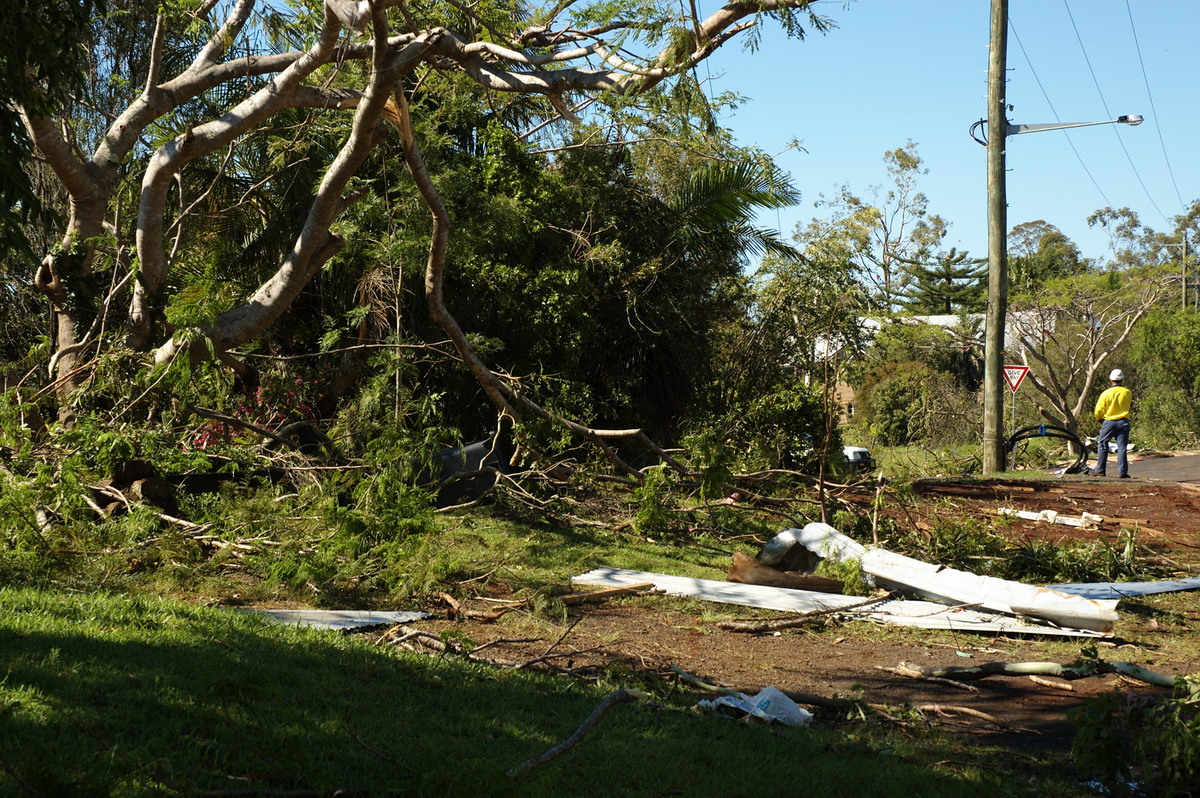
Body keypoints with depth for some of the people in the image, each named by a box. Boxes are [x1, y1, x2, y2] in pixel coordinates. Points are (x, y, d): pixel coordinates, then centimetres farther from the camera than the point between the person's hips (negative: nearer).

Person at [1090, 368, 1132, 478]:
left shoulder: (1106, 393, -8)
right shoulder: (1127, 392, -1)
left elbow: (1098, 411, -5)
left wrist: (1100, 420, 16)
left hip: (1109, 422, -2)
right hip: (1123, 422, 2)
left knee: (1102, 445, 8)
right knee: (1122, 447, 1)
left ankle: (1100, 470, 7)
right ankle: (1122, 472, -3)